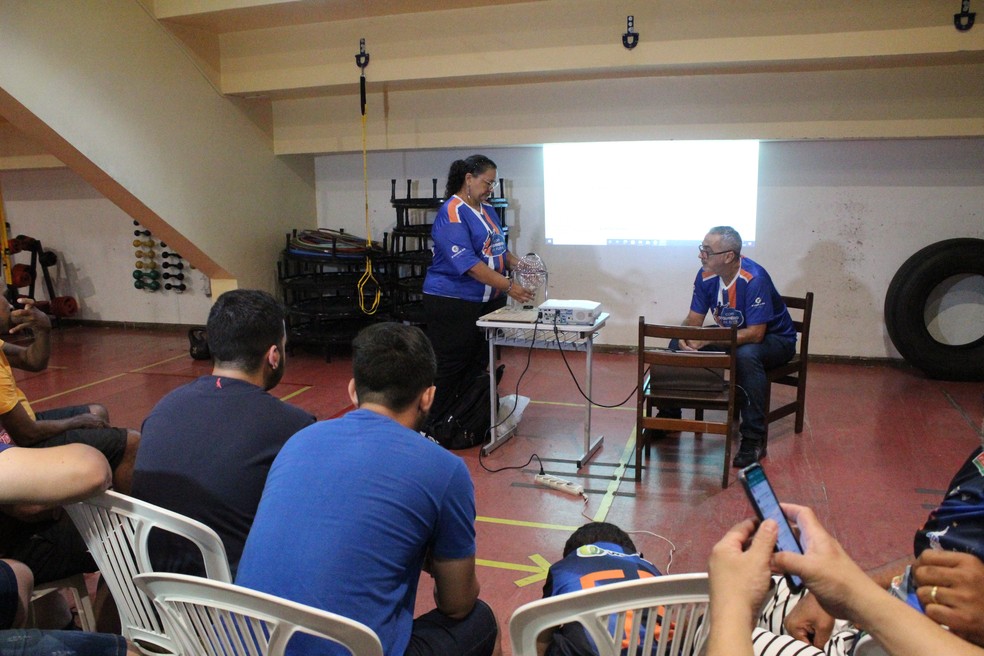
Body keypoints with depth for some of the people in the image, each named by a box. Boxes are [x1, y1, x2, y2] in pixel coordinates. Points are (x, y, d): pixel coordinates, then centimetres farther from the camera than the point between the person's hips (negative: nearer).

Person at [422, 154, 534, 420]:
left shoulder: (487, 210, 12)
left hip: (488, 302, 8)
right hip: (453, 303, -8)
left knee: (478, 367, 13)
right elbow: (468, 263, -24)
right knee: (450, 369, -2)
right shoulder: (452, 213, -16)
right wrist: (509, 286, -26)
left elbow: (499, 249, 23)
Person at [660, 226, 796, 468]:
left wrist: (707, 340, -39)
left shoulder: (754, 279, -31)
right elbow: (694, 319, -4)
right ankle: (669, 416, 8)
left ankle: (754, 439, -27)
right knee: (677, 345, -7)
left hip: (774, 339, -6)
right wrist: (684, 339, -28)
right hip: (732, 334, 7)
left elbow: (755, 333, -34)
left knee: (746, 355, -39)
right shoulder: (706, 275, -12)